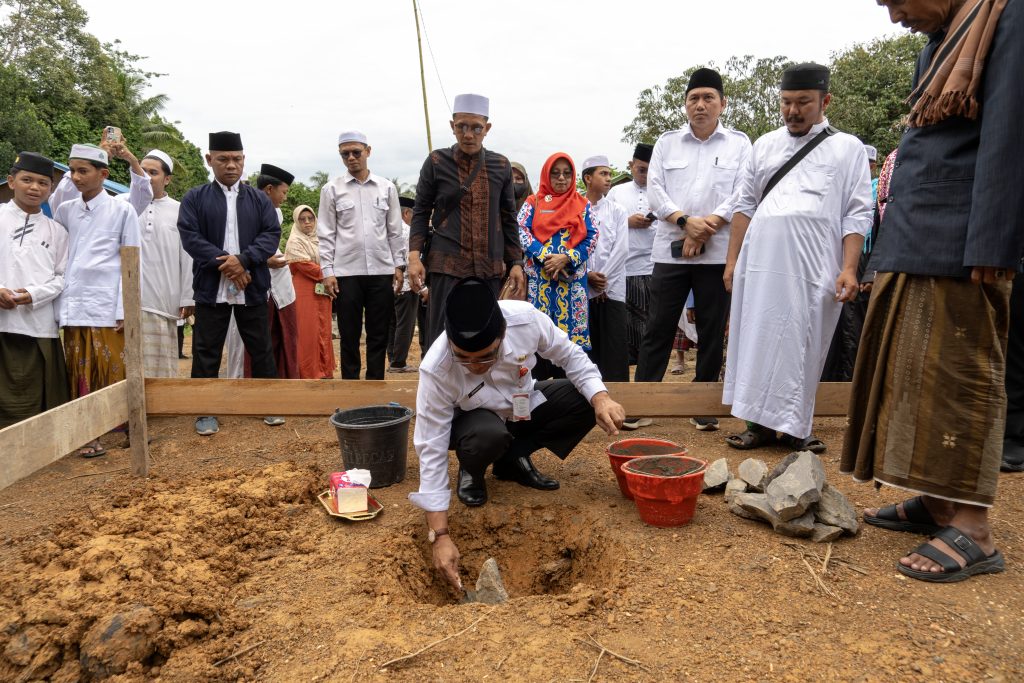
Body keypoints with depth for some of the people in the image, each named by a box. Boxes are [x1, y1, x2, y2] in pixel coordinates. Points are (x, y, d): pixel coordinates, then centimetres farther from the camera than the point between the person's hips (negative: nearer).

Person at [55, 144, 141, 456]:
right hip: (72, 306, 4)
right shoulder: (65, 211, 11)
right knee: (80, 375, 7)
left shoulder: (122, 211, -1)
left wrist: (125, 310, -7)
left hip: (107, 307, -4)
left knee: (116, 373, 0)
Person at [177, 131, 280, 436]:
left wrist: (243, 259, -16)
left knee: (261, 349, 8)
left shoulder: (259, 199, 9)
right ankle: (205, 411, 16)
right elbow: (190, 237, -5)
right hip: (211, 288, -1)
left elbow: (272, 234, -1)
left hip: (252, 288, 1)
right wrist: (224, 264, -15)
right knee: (206, 351, 4)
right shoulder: (194, 198, 5)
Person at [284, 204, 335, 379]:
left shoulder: (319, 241, 17)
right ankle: (308, 374, -3)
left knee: (323, 332, 8)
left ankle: (323, 371, 15)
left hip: (323, 292, 7)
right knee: (307, 334, -6)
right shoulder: (295, 241, -4)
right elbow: (305, 266, -14)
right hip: (305, 293, -7)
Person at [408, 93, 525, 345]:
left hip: (490, 268, 2)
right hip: (447, 265, -2)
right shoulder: (436, 161, 3)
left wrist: (516, 263, 6)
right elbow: (421, 212, 5)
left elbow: (509, 218, 12)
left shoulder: (501, 166, 9)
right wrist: (415, 256, -8)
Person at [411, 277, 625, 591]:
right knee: (490, 435, -38)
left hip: (522, 405, 4)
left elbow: (568, 354, -11)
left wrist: (601, 398, -27)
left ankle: (514, 458, 2)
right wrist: (440, 536, -32)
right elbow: (432, 450, -31)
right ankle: (470, 473, 0)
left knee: (586, 400, -19)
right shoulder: (436, 370, -36)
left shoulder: (526, 318, -31)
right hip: (473, 419, -4)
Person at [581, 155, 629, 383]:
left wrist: (604, 278, -9)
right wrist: (587, 275, -11)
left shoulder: (617, 211, 10)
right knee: (588, 344, 3)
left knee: (614, 344, -2)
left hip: (612, 288, 1)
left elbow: (621, 248, 0)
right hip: (582, 288, -1)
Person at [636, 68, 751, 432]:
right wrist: (686, 221, -12)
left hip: (718, 252, 0)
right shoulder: (666, 142, 13)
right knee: (658, 328, 1)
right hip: (670, 249, 1)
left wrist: (706, 228, -12)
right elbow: (655, 190, 3)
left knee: (712, 331, 5)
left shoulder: (739, 143, 9)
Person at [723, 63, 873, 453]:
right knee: (757, 340, 2)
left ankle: (795, 428, 11)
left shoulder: (847, 148, 10)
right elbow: (744, 205, 16)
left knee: (802, 345, 0)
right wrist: (732, 260, 9)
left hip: (813, 264, -2)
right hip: (760, 260, 3)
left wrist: (849, 268, -8)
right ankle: (760, 423, 11)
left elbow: (857, 215, 3)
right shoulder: (765, 145, 17)